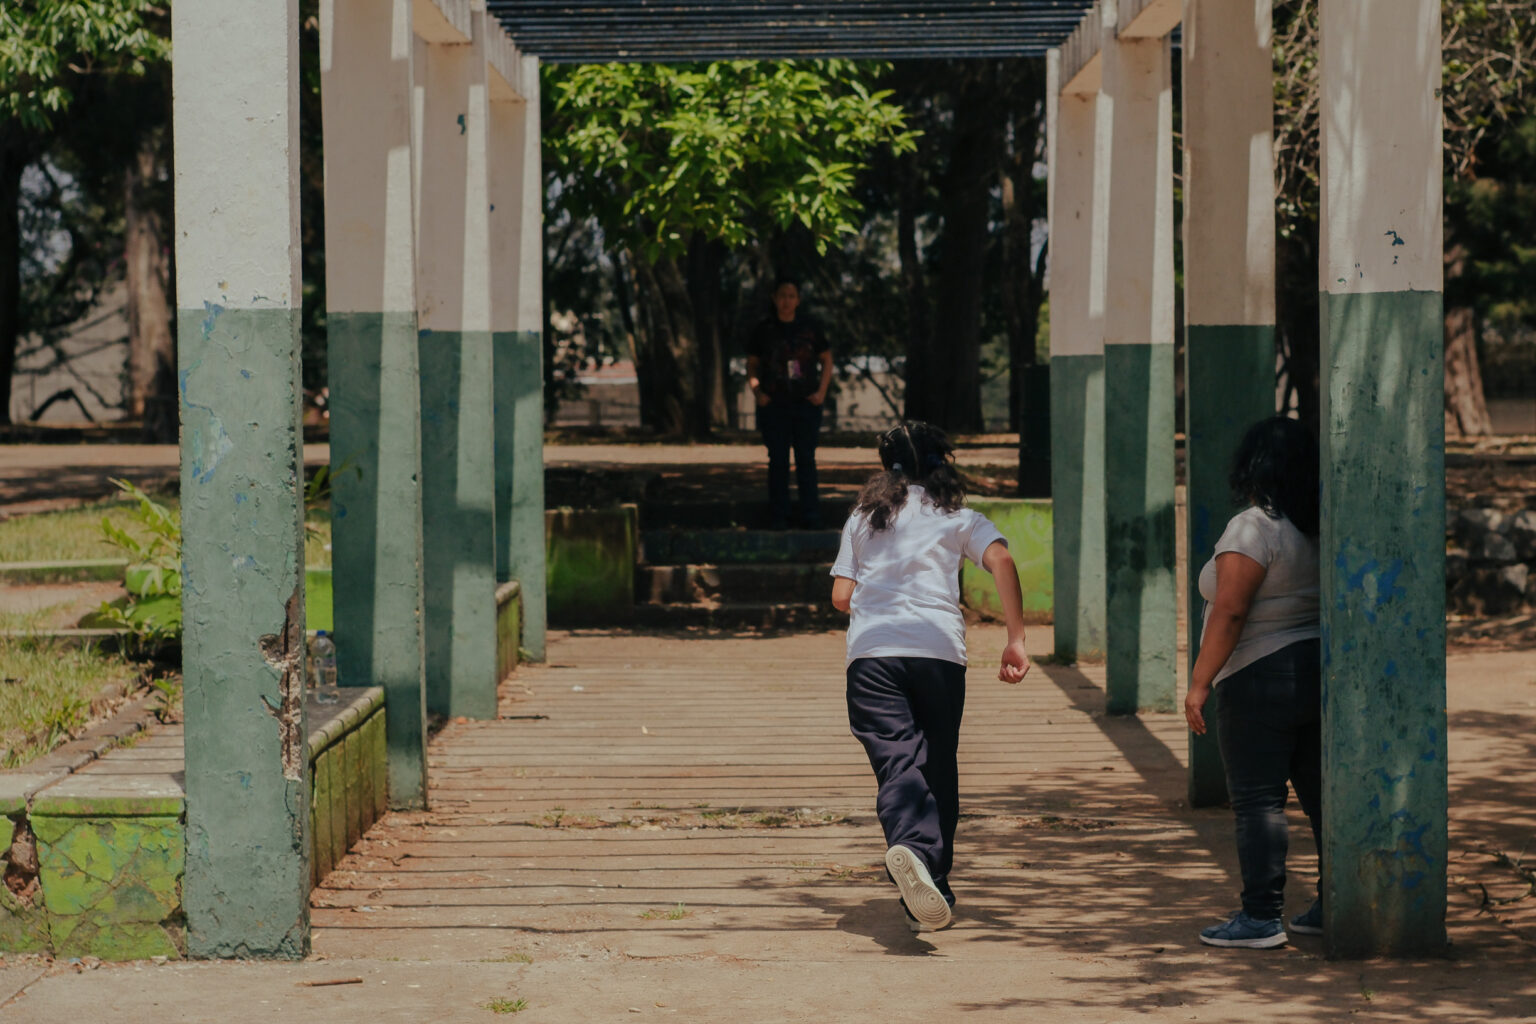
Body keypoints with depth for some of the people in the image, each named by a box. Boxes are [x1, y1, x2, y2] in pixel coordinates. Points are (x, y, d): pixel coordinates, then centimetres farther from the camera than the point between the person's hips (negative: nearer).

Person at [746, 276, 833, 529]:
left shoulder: (810, 327, 5)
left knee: (806, 460, 0)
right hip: (774, 405, 0)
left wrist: (821, 392, 0)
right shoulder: (764, 330, 4)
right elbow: (752, 365, 11)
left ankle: (811, 517, 4)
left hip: (806, 404, 0)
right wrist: (757, 393, -4)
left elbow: (826, 359, 12)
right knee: (778, 461, 1)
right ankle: (778, 515, 8)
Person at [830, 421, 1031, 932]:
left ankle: (908, 846, -40)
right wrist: (1016, 639, -5)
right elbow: (1001, 560, -4)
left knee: (897, 763, -12)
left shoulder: (862, 518, 21)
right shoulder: (956, 516, 15)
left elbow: (840, 596, 17)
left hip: (870, 650, 1)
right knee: (937, 770, 11)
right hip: (939, 649, -1)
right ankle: (932, 883, 10)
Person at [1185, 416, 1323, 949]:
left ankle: (1262, 916, -6)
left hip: (1261, 679, -8)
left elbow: (1230, 611, -19)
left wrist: (1199, 681, -16)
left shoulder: (1252, 528, -14)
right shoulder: (1319, 528, 11)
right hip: (1320, 672, 8)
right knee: (1322, 795, 12)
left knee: (1257, 801, -5)